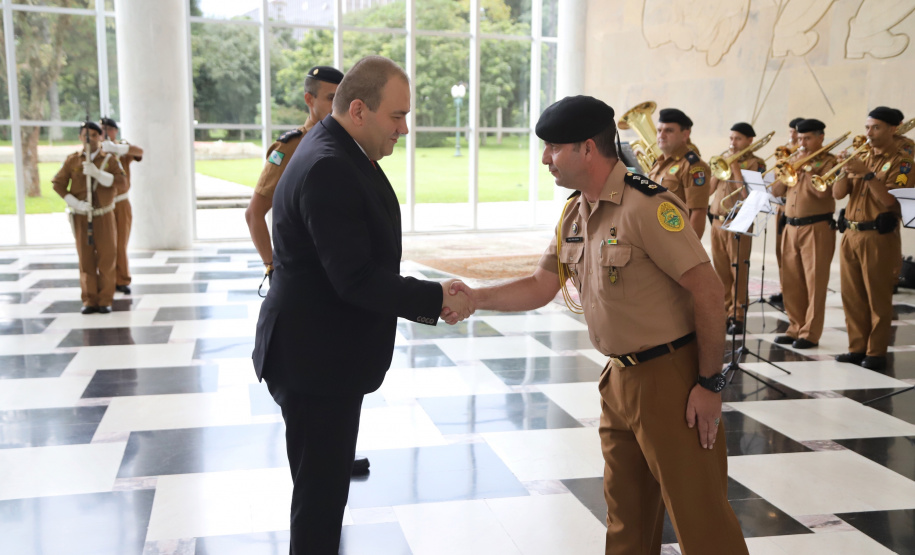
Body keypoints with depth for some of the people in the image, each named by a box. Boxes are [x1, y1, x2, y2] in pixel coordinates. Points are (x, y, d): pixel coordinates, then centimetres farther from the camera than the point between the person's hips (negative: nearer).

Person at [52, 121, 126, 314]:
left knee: (106, 258, 0)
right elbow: (58, 184, -1)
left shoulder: (109, 159, 1)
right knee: (86, 259, 3)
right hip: (81, 217, 0)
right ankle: (89, 300, 10)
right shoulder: (72, 160, 1)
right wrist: (76, 203, -14)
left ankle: (105, 300, 8)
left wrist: (97, 173, -26)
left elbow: (120, 181, -13)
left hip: (104, 216, 0)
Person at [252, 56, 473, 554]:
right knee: (319, 496, 2)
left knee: (325, 487, 22)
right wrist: (438, 299, -19)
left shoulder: (342, 156, 9)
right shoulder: (328, 169, -23)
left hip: (327, 352, 10)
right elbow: (355, 279, -26)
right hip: (316, 361, -10)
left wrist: (429, 304, 5)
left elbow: (363, 263, 13)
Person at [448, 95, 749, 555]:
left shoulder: (648, 206, -20)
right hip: (620, 377, 8)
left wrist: (710, 383, -17)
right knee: (626, 515, 20)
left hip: (671, 375, -8)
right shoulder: (574, 213, 7)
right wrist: (475, 298, -2)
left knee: (697, 512, 2)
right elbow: (542, 286, 12)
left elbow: (708, 291, -20)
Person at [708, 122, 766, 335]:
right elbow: (709, 189, 10)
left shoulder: (755, 163, -2)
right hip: (717, 221, 6)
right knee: (721, 271, 9)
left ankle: (738, 316, 2)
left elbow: (745, 192, -16)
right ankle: (724, 312, 19)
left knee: (739, 271, -3)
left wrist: (735, 165, -13)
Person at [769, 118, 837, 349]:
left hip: (817, 228, -6)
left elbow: (823, 192, -19)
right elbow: (776, 191, 9)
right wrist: (792, 166, -3)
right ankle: (796, 328, 19)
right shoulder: (794, 159, 16)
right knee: (791, 283, 9)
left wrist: (805, 167, -12)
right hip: (791, 227, 7)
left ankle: (811, 334, 0)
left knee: (814, 283, -4)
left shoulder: (828, 161, -3)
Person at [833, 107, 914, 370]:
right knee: (852, 296, 9)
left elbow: (890, 199, -18)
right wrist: (847, 170, -7)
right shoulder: (863, 157, 16)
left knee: (878, 297, -2)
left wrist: (866, 173, -21)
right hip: (850, 234, 6)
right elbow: (838, 193, 8)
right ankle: (857, 347, 18)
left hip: (879, 237, -6)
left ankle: (876, 352, 5)